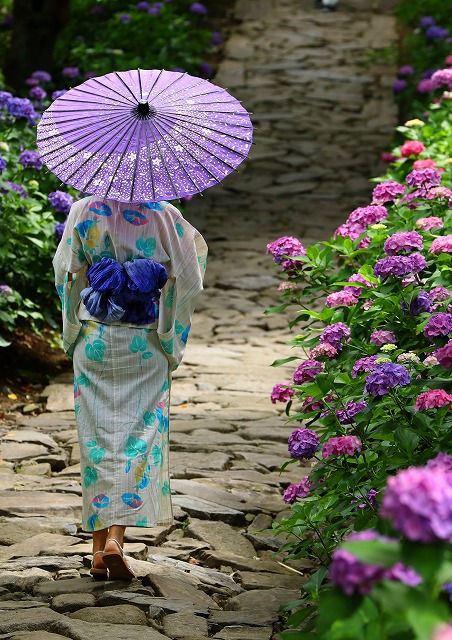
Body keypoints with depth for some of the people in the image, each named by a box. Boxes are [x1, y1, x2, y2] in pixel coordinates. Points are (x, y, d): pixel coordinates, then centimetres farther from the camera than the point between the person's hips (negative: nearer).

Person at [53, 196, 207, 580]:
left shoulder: (84, 211, -4)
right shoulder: (165, 216, -7)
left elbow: (66, 272, 1)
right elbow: (188, 275, -1)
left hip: (93, 342, 1)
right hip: (146, 345, -1)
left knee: (96, 433, 8)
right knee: (140, 431, 3)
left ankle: (99, 547, 9)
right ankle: (116, 537, -13)